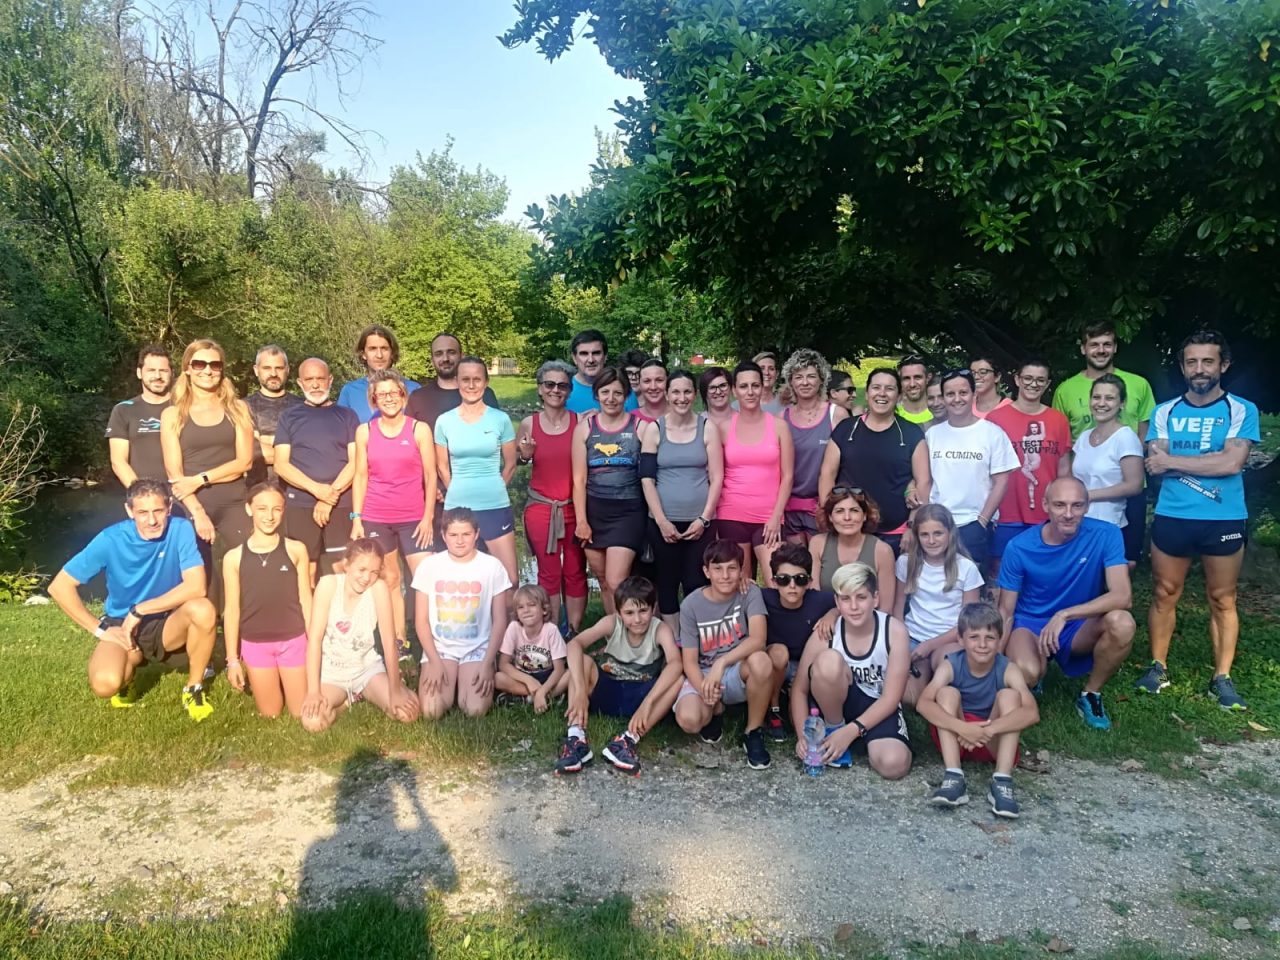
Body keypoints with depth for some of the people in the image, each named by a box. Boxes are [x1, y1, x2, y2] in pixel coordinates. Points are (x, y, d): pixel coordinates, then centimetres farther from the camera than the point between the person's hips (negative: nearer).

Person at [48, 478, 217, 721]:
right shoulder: (111, 539, -16)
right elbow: (59, 587, -11)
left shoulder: (181, 529, -17)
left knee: (203, 609, -33)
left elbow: (196, 587, -26)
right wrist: (100, 629, -12)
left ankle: (194, 687, -8)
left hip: (167, 624, 0)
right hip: (121, 626, 0)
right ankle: (126, 675, 12)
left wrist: (139, 610, -23)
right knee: (105, 684, -29)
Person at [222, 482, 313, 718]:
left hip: (294, 641, 0)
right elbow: (231, 610, 1)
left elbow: (306, 601, 1)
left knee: (303, 713, 6)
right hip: (255, 645, 1)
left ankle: (287, 682, 36)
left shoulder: (296, 550, -4)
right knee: (270, 714, 12)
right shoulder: (234, 557, -3)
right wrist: (232, 659, 1)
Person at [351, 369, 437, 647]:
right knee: (389, 579, 8)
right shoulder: (364, 431, 4)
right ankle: (399, 642, 17)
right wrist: (356, 519, 0)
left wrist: (428, 517, -6)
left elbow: (430, 476, 0)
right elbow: (360, 476, 6)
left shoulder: (419, 429, 0)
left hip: (413, 518, -1)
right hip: (375, 518, 2)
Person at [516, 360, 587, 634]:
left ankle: (575, 634, 19)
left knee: (576, 573, 6)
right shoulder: (529, 424, -1)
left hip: (574, 508, 0)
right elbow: (515, 459, 13)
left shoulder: (581, 422, -4)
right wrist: (524, 456, -7)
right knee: (549, 574, 7)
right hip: (540, 508, 0)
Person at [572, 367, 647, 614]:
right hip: (594, 512, 3)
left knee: (616, 583, -11)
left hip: (628, 512, -3)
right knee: (603, 583, 12)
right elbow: (579, 479, 2)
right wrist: (581, 520, -2)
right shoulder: (585, 427, 4)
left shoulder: (640, 427, -1)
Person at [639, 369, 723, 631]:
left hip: (699, 521, 0)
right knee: (667, 584, 6)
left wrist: (703, 519, -7)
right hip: (663, 521, 1)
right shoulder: (654, 429, 4)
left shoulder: (708, 427, 4)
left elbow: (716, 477, 1)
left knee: (696, 585, -1)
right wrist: (662, 521, -8)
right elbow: (647, 479, -1)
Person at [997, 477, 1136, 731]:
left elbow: (1122, 596, -24)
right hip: (1030, 625, -1)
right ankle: (1036, 678, 9)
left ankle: (1090, 695, -4)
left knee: (1122, 622, -31)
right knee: (1026, 673, -34)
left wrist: (1064, 615, -33)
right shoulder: (1019, 547, -15)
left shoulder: (1105, 535, -15)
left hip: (1079, 627, 1)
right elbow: (1006, 612, -9)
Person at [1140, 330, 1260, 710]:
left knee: (1222, 599, 7)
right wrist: (1210, 465, -15)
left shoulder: (1241, 411, -1)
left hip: (1224, 520, -2)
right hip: (1171, 518, 2)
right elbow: (1154, 464, -5)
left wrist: (1173, 461, -10)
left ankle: (1222, 678, 16)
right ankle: (1158, 667, 20)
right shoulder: (1165, 412, 5)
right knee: (1165, 593, 9)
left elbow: (1233, 463, -14)